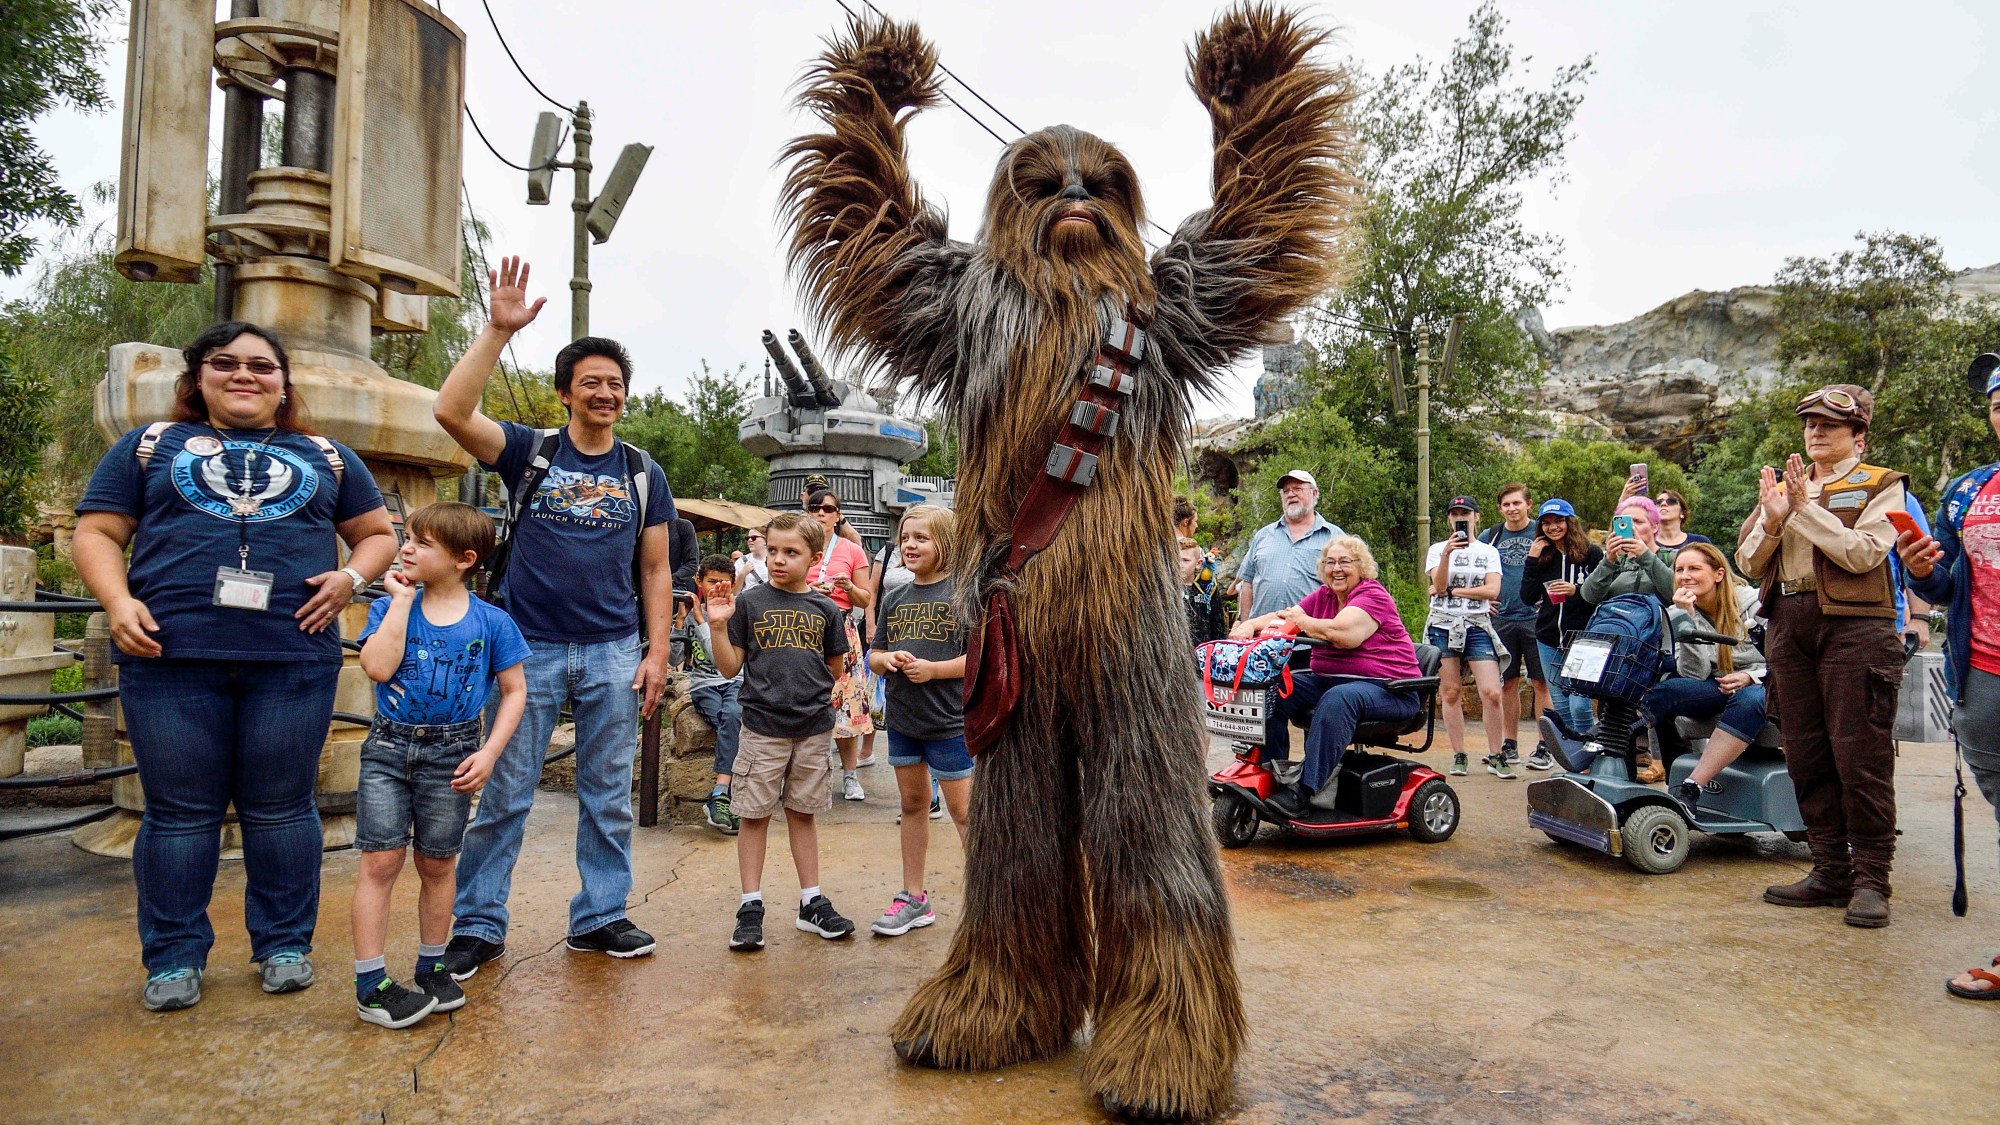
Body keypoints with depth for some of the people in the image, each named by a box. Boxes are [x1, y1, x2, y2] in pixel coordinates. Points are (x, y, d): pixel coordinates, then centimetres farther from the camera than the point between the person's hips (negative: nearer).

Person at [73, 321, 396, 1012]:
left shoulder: (326, 458, 17)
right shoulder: (150, 445, 15)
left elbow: (378, 534, 19)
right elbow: (97, 533, 10)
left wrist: (351, 576, -1)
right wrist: (118, 601, -7)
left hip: (293, 659, 0)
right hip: (171, 655, 0)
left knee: (281, 807, 6)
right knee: (180, 810, 6)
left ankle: (284, 943, 20)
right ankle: (175, 954, 20)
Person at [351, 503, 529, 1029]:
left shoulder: (492, 622, -3)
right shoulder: (390, 606, 0)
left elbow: (514, 691, 1)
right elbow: (378, 667, -17)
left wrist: (488, 752, -8)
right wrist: (402, 600, -13)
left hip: (451, 755, 0)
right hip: (388, 748, 1)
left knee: (438, 865, 11)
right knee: (380, 861, -3)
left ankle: (431, 969, 27)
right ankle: (370, 984, 6)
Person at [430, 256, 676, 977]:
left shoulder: (644, 474, 9)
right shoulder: (529, 452, 2)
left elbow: (655, 569, 10)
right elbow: (451, 410, -14)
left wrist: (658, 651, 2)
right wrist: (499, 330, -18)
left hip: (614, 653, 2)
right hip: (529, 646, -2)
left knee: (608, 797, 9)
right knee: (504, 796, 3)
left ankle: (600, 917, 22)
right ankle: (478, 926, 15)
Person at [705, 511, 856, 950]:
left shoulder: (825, 609, 5)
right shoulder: (748, 603, -1)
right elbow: (730, 667, -2)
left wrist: (833, 693, -1)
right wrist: (718, 625, -13)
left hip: (814, 727, 2)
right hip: (762, 726, -2)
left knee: (803, 812, 13)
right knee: (755, 814, 4)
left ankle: (812, 902, 22)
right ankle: (750, 907, 14)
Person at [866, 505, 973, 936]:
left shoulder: (963, 593, -9)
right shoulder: (895, 598, 9)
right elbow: (874, 655, 14)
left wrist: (934, 668, -22)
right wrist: (886, 660, -9)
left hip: (950, 722, -6)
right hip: (902, 719, 6)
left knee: (964, 810, -2)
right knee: (912, 804, 16)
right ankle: (914, 899, 27)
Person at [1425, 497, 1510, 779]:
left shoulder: (1489, 552, 10)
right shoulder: (1437, 549, 8)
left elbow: (1492, 590, -4)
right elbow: (1438, 585, -7)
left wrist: (1451, 591, -7)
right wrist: (1447, 554, -21)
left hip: (1477, 626, 0)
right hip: (1443, 626, 0)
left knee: (1491, 693, -10)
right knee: (1450, 693, 1)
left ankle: (1495, 756, 1)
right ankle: (1458, 756, 9)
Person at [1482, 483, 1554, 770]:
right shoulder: (1489, 537, 9)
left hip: (1536, 618, -3)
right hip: (1501, 620, 3)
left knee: (1541, 682, -3)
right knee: (1508, 683, 7)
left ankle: (1545, 747, 3)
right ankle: (1508, 746, 15)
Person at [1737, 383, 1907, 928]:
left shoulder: (1879, 485, 4)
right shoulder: (1783, 485, 17)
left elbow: (1863, 554, -12)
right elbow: (1748, 563, 9)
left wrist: (1807, 507, -13)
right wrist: (1772, 516, -8)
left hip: (1854, 627, -5)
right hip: (1788, 626, 5)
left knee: (1860, 756, -5)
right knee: (1807, 755, 6)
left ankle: (1870, 879, 4)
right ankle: (1831, 871, 15)